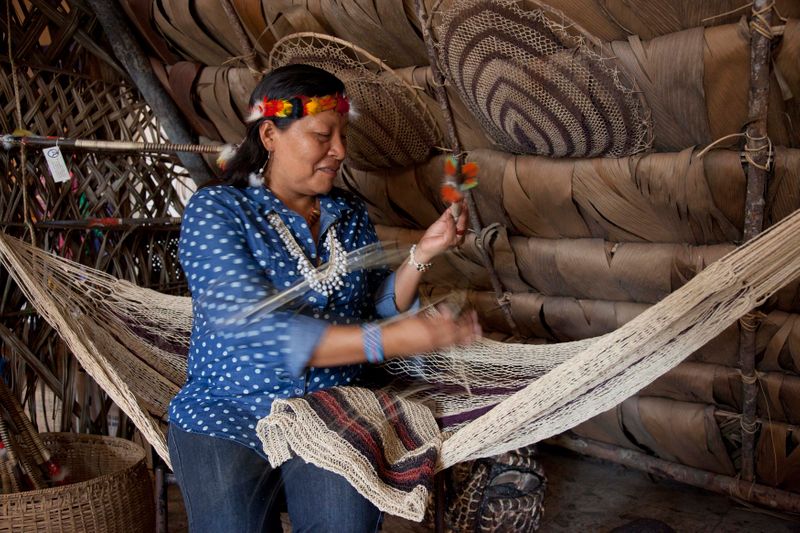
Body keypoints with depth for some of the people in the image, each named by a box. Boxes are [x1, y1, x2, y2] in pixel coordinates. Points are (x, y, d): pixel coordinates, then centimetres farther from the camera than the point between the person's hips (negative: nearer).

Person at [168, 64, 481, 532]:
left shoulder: (351, 215, 9)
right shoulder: (215, 211, -8)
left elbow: (380, 307, 10)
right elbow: (257, 331, -20)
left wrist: (423, 253, -6)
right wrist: (389, 340, -26)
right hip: (229, 413, -2)